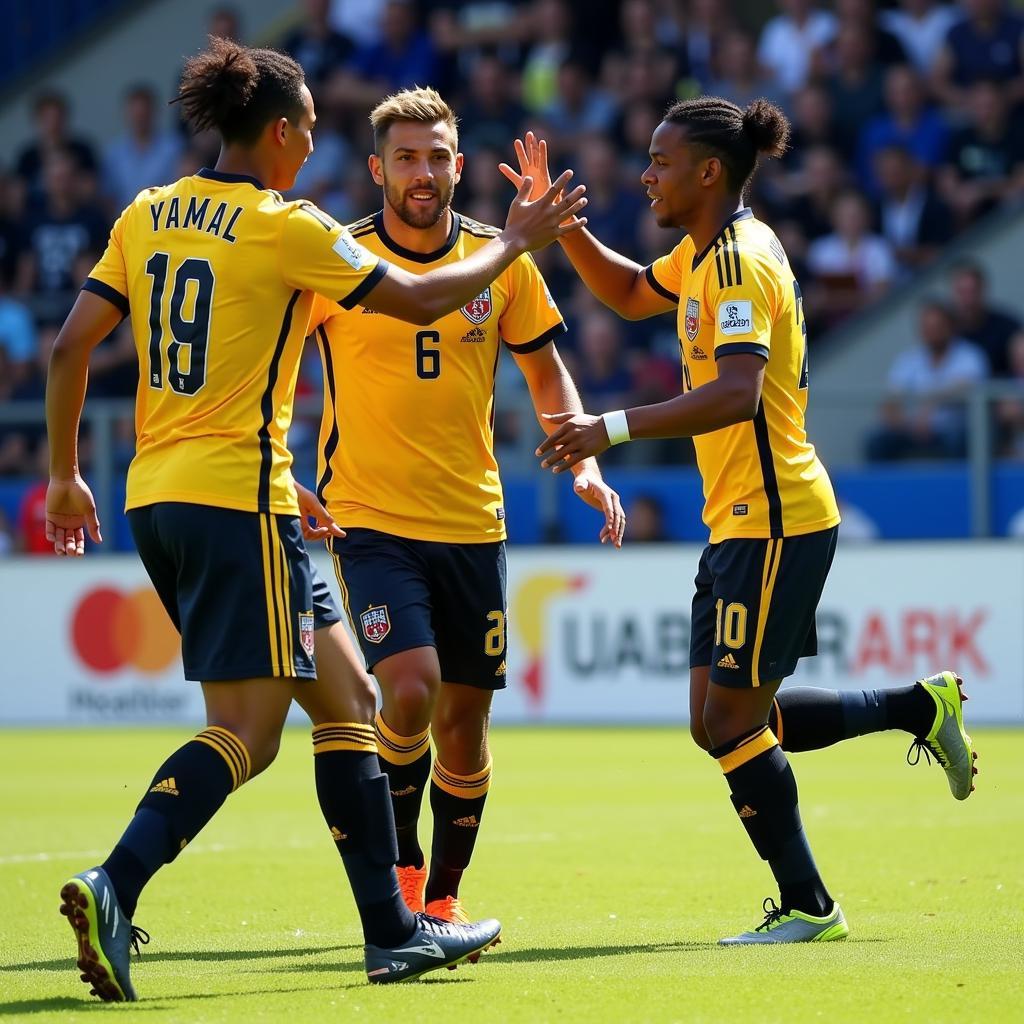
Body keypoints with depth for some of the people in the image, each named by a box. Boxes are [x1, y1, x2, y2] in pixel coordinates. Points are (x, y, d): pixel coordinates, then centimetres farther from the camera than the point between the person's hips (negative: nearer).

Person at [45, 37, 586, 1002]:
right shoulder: (285, 227, -8)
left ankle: (392, 931, 16)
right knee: (245, 731, -8)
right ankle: (113, 886, -26)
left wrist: (65, 473, 18)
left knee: (344, 700, 14)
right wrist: (512, 243, 13)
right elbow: (419, 299, -2)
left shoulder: (147, 216, 10)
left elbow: (68, 347, 9)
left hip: (155, 498, 8)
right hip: (238, 497, -8)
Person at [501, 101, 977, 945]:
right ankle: (920, 706, 19)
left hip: (774, 523, -10)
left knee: (731, 719, -6)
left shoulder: (741, 260, -17)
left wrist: (613, 428, -35)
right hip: (742, 523, 10)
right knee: (721, 722, 9)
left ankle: (806, 906, 5)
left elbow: (738, 391, -30)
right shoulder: (705, 255, 13)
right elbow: (630, 294, 32)